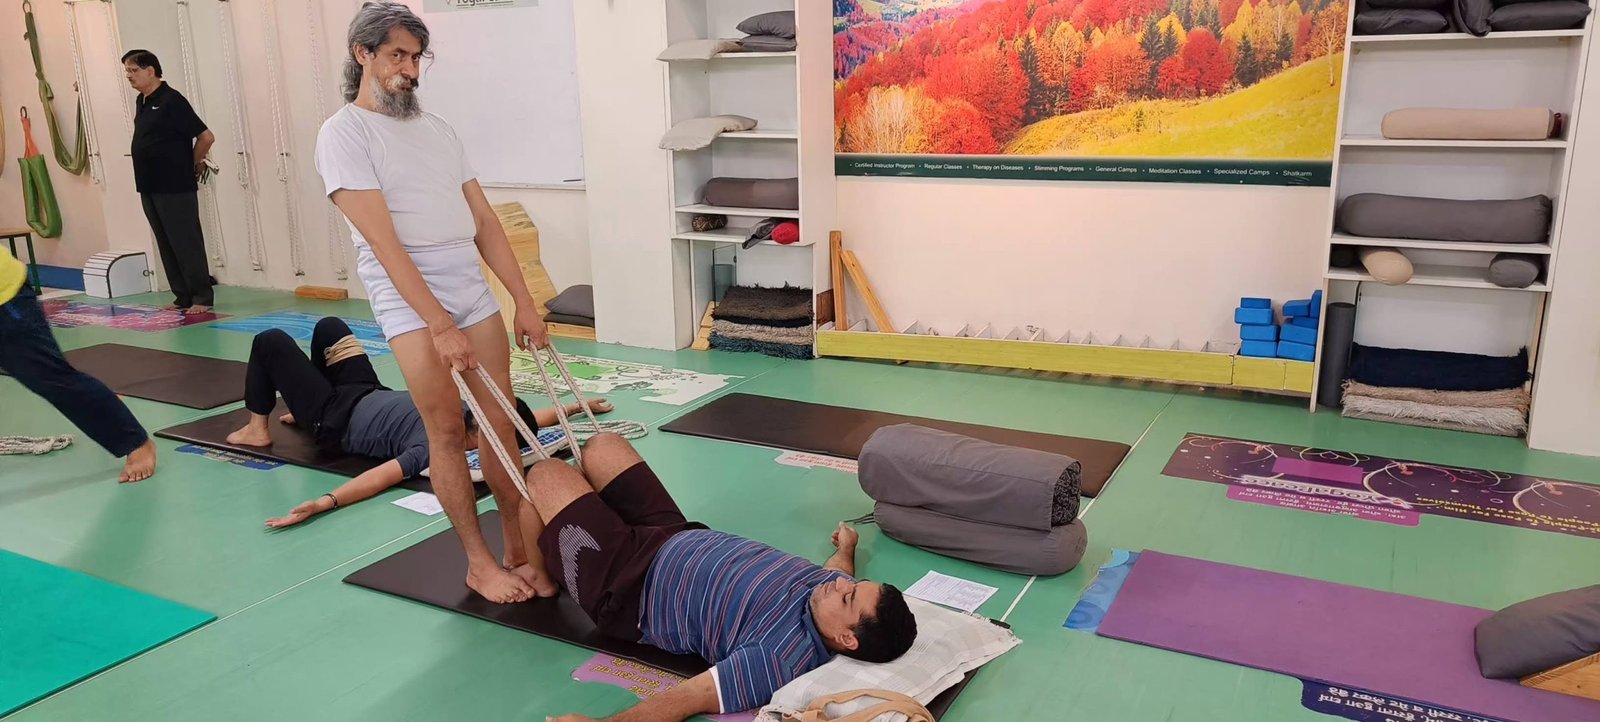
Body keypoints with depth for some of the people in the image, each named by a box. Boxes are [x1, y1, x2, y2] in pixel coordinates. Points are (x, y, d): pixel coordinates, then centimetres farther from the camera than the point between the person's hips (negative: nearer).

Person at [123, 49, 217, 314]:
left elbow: (206, 136, -15)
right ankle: (183, 297, 16)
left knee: (187, 243, -5)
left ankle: (202, 298, 1)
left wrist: (193, 164, -3)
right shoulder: (143, 102, 13)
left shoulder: (171, 100, -12)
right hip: (149, 187, 9)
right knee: (167, 246, 10)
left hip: (176, 187, -8)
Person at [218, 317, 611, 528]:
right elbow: (533, 420, -8)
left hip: (337, 420, -7)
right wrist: (577, 406, 4)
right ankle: (305, 413, 47)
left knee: (270, 340, 5)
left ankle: (257, 429, 23)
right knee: (328, 326, 27)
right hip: (373, 396, 7)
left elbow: (383, 476, -52)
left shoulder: (434, 446, -42)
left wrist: (323, 503, -63)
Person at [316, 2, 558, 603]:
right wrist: (440, 326, -20)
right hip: (410, 297, -5)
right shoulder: (344, 134, -5)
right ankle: (480, 564, 11)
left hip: (474, 288, 6)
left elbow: (484, 220, 13)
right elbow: (383, 241, -14)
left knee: (500, 421, 5)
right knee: (448, 431, -1)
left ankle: (521, 548, 16)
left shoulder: (437, 128, 15)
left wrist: (524, 300, 7)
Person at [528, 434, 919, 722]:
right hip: (676, 537, 7)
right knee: (601, 444, 16)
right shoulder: (832, 583, -14)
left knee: (545, 474, 1)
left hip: (628, 590, -7)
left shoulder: (781, 655, -36)